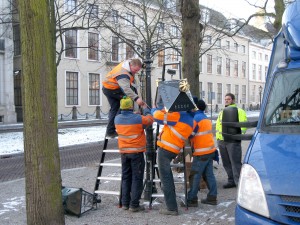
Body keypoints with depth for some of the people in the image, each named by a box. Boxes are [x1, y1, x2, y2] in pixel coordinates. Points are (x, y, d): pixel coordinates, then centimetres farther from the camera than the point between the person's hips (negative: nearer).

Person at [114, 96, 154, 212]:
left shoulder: (117, 119, 0)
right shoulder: (138, 118, -15)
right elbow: (150, 119, 5)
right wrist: (146, 110, 21)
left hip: (124, 152, 5)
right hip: (136, 152, -5)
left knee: (126, 177, 14)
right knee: (137, 178, 2)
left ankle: (125, 203, 19)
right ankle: (134, 205, 3)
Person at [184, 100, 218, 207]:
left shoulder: (197, 118, -12)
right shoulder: (206, 118, 17)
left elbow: (190, 134, -16)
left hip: (202, 152, -9)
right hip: (210, 150, 9)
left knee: (195, 176, -4)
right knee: (209, 174, 11)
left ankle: (192, 199, -1)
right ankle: (212, 197, 14)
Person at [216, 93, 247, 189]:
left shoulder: (238, 111, 1)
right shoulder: (222, 112, 22)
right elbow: (218, 124, 26)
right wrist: (217, 137, 17)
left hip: (232, 141, -7)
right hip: (221, 141, 7)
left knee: (235, 162, -7)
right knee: (226, 163, 11)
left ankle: (239, 182, -3)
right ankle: (231, 181, 21)